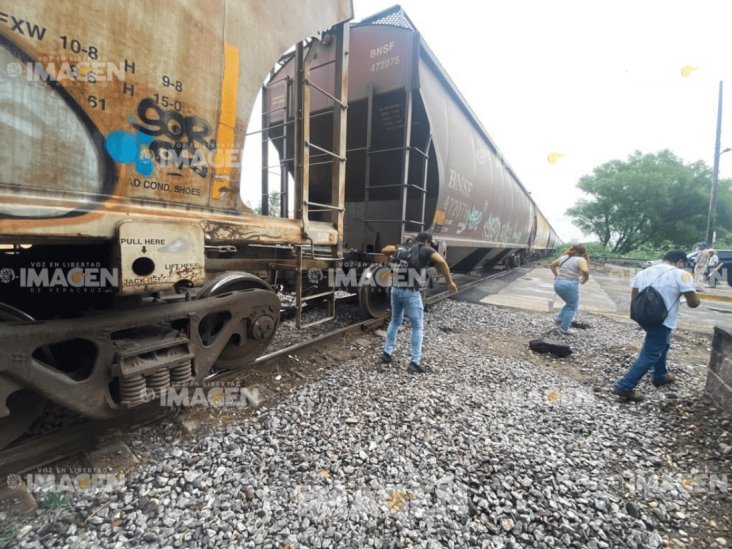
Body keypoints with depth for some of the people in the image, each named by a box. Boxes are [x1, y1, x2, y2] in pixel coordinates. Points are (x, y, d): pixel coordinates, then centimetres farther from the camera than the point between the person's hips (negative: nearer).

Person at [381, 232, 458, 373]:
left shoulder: (402, 248, 14)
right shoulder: (426, 250, 1)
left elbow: (384, 250, 14)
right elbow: (441, 261, -16)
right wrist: (449, 282, -9)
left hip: (396, 290, 5)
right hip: (411, 293, -5)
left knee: (395, 321, 23)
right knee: (418, 327, 8)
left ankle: (387, 353, 27)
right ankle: (415, 362, 8)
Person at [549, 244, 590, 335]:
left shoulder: (564, 257, 13)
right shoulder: (581, 260, -6)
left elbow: (552, 265, 25)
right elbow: (585, 271, -24)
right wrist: (585, 279, -6)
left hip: (558, 284, 7)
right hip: (570, 285, -7)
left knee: (570, 304, 26)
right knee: (572, 307, 11)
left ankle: (558, 319, 23)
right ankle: (564, 328, 14)